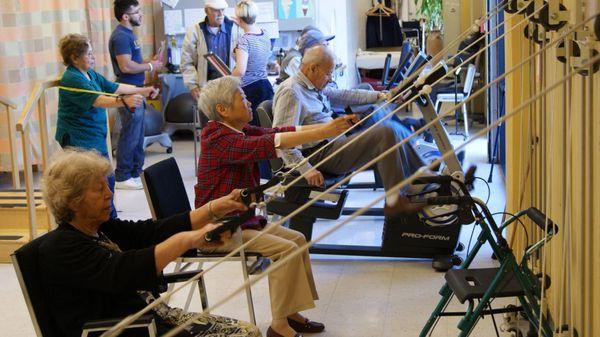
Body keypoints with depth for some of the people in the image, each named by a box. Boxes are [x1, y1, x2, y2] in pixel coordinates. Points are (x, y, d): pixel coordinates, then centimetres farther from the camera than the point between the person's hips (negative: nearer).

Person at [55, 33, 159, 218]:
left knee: (107, 182, 18)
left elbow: (114, 87, 14)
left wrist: (143, 91, 6)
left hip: (96, 139, 10)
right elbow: (97, 100, -34)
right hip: (79, 141, -10)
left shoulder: (90, 74, 10)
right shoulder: (72, 79, -20)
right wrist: (125, 101, -48)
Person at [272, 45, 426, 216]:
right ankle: (395, 201, -17)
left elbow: (343, 95, 23)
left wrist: (379, 95, 16)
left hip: (334, 142, 10)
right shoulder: (290, 92, -17)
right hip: (320, 155, -10)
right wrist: (305, 169, -28)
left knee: (394, 129, 10)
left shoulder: (313, 87, 14)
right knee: (386, 133, -19)